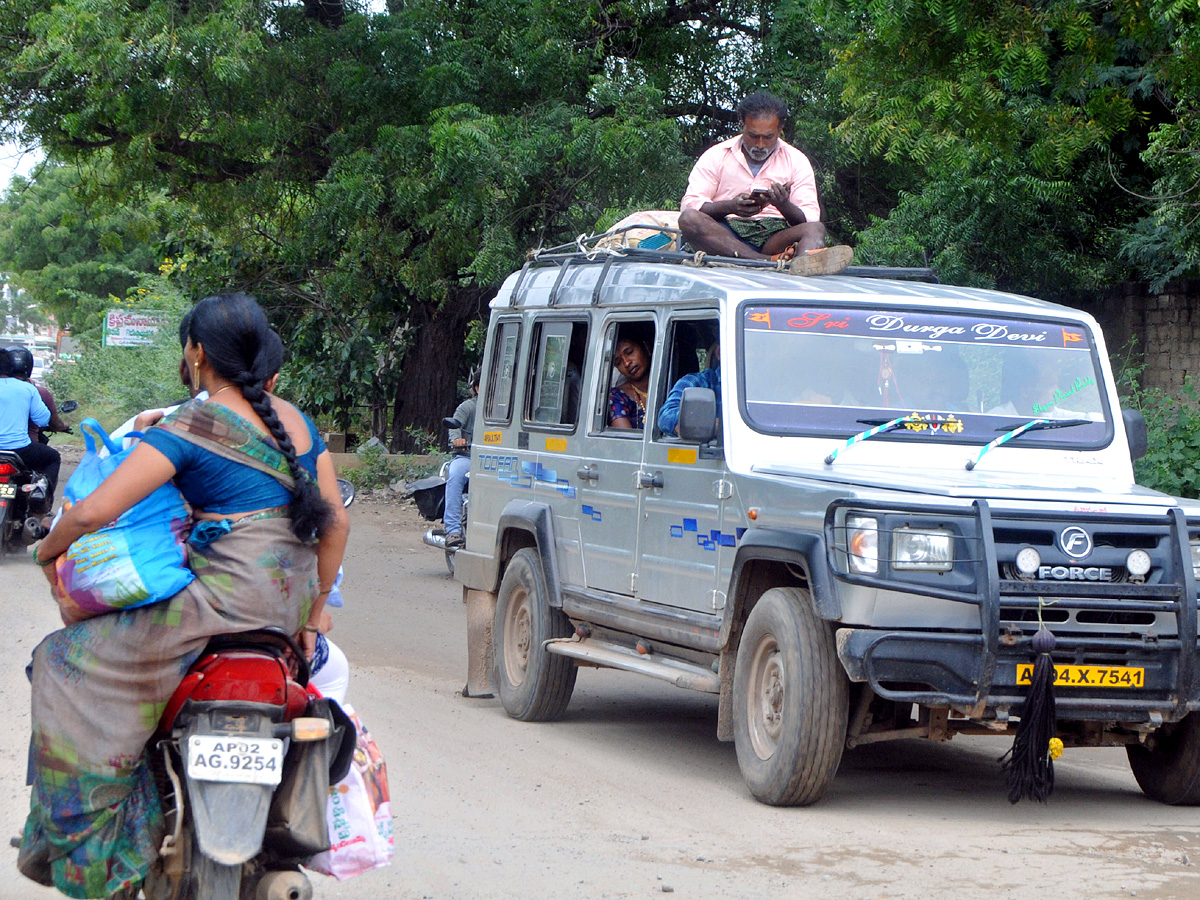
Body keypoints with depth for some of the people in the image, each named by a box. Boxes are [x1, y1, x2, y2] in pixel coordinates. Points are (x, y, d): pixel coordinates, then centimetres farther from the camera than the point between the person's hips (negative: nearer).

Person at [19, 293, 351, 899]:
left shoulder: (190, 428, -9)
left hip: (230, 592, -7)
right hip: (293, 594, 7)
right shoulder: (297, 422, 12)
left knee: (74, 668, 1)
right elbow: (336, 521, 13)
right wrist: (312, 617, 20)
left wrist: (49, 549, 7)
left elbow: (92, 512, -14)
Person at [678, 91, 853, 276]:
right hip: (724, 236, -1)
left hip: (775, 237, 1)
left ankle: (805, 262, -69)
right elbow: (689, 204, 1)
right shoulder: (716, 156, 11)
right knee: (689, 219, -31)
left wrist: (784, 206, -20)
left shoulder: (796, 160, 13)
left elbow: (810, 219, 3)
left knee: (816, 229, -28)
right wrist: (730, 207, -18)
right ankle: (773, 262, -47)